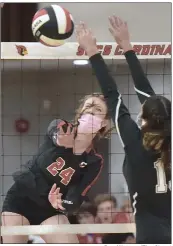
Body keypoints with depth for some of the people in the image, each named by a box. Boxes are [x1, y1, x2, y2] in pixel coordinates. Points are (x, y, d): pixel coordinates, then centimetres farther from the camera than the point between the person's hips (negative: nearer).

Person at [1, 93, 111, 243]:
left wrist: (61, 204, -36)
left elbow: (76, 199, -12)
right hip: (20, 199, -1)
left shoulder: (94, 162, -6)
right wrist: (60, 140, -59)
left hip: (50, 210, 2)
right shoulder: (61, 128, -9)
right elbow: (55, 135, -35)